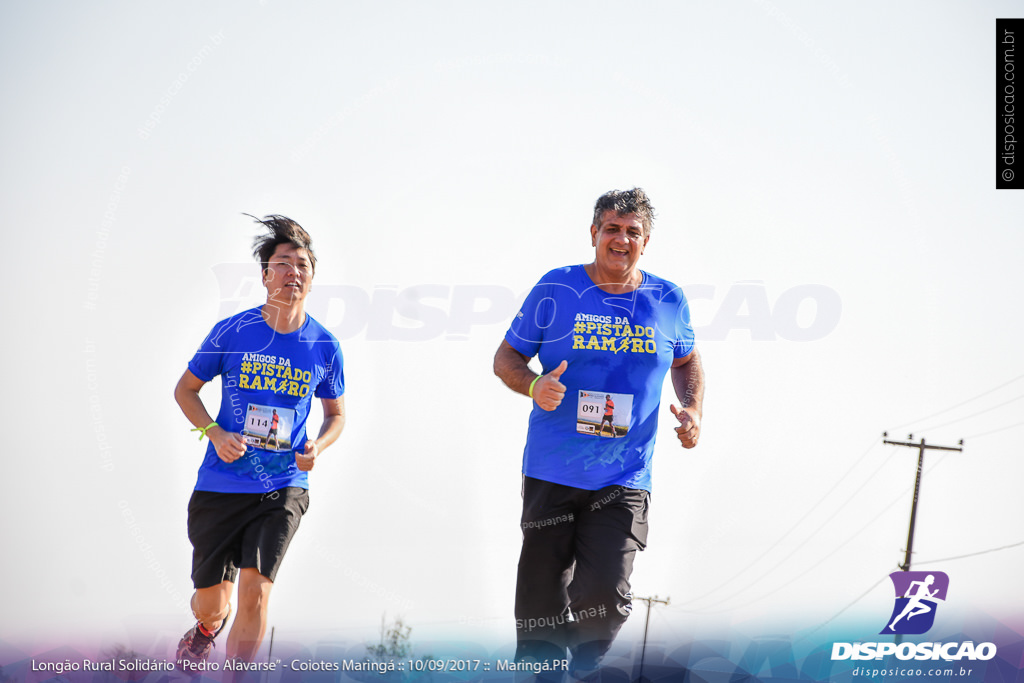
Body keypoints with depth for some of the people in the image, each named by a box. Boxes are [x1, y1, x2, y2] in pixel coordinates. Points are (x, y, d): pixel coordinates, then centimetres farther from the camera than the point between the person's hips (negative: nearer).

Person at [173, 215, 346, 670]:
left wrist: (317, 446, -7)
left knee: (255, 591, -18)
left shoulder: (324, 347, 0)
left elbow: (336, 414, 15)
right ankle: (206, 628, 47)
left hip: (283, 488, 0)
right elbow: (185, 389, 7)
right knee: (212, 607, 8)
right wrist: (215, 434, -10)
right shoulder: (231, 333, -5)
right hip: (220, 485, 0)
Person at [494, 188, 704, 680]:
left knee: (605, 598, -9)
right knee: (542, 601, 1)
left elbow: (686, 361, 24)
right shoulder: (555, 290, 0)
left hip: (624, 480, 1)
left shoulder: (668, 301, 6)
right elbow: (506, 358, 5)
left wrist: (692, 409, 5)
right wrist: (534, 385, -16)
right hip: (551, 473, -1)